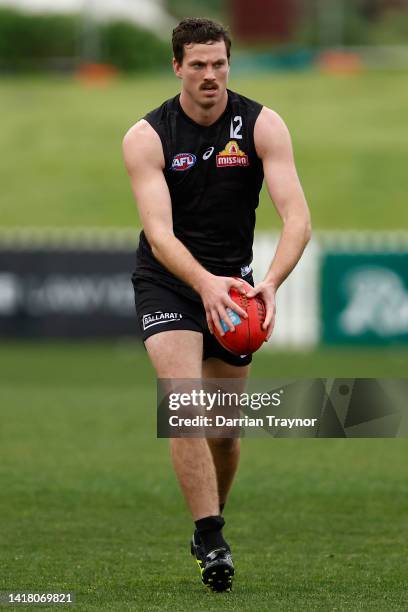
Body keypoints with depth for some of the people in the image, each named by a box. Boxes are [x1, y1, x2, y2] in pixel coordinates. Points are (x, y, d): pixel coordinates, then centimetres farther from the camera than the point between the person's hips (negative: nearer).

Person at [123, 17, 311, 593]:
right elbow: (159, 233, -26)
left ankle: (213, 519, 36)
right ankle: (212, 542, -21)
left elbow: (297, 217, -21)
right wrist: (205, 284, -44)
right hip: (167, 280, -2)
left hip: (234, 280, 2)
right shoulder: (147, 137, -16)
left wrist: (271, 281, -39)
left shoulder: (262, 126, -12)